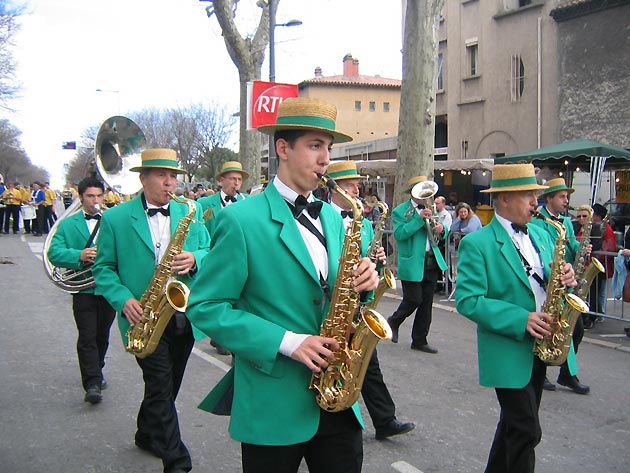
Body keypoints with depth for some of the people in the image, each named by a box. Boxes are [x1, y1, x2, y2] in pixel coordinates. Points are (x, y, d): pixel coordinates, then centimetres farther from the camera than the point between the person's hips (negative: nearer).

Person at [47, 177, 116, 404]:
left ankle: (95, 373, 34)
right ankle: (92, 383, -5)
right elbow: (54, 253, -7)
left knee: (102, 336, 15)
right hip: (84, 289, -2)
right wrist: (79, 256, -25)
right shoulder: (67, 224, 5)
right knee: (87, 337, -7)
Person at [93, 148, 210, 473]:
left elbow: (210, 255, 5)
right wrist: (123, 300, -17)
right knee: (161, 385, -9)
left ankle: (147, 435, 42)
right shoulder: (115, 218, -2)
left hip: (184, 317, 4)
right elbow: (103, 268, -1)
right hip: (144, 318, -4)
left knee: (166, 385, 18)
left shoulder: (190, 214, 6)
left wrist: (194, 260, -18)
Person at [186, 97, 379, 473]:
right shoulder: (241, 219, -12)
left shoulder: (332, 217, 9)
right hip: (272, 402, -5)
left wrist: (362, 282, -7)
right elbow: (206, 307, -13)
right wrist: (286, 342, -20)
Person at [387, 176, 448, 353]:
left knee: (426, 303, 8)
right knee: (414, 299, -6)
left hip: (432, 262, 6)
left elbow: (442, 234, 19)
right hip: (413, 263, -6)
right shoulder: (400, 211, -4)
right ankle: (393, 322, 23)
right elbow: (399, 234, -19)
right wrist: (420, 218, -22)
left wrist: (442, 229, -5)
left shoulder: (430, 208, 15)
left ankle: (420, 341, 19)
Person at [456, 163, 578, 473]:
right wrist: (521, 320, -25)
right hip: (508, 352, -7)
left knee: (516, 423, 19)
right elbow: (468, 301, -19)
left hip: (539, 348, 7)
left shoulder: (541, 235, 10)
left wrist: (565, 278, -10)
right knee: (526, 431, -6)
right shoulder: (476, 244, -13)